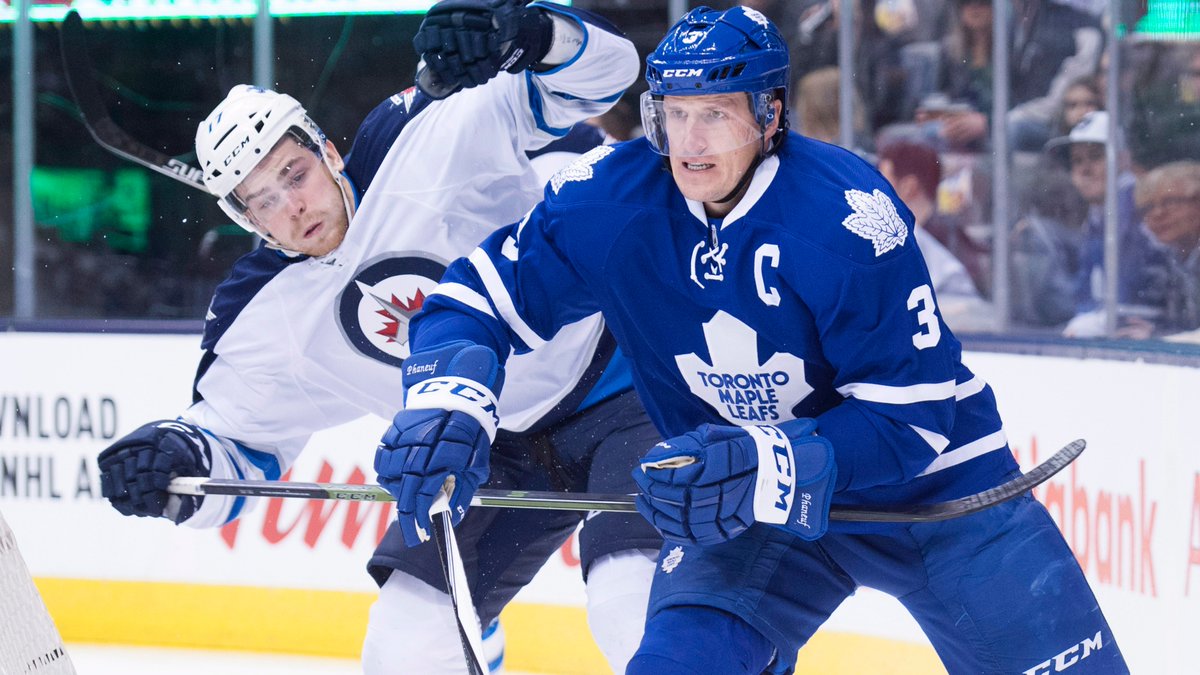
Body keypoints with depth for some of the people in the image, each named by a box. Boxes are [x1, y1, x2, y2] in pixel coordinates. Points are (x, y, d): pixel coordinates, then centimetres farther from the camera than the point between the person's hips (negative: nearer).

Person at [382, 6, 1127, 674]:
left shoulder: (847, 218, -28)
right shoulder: (611, 199, -16)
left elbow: (911, 417, -26)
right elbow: (478, 298, -6)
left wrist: (766, 468, -39)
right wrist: (447, 402, -27)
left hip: (926, 478, -3)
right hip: (753, 506, 3)